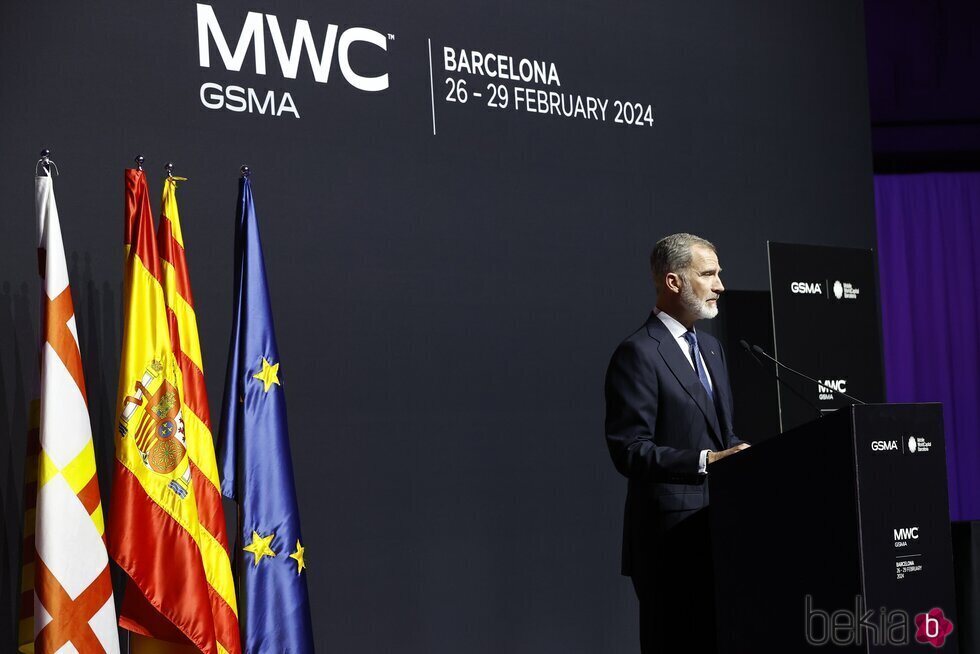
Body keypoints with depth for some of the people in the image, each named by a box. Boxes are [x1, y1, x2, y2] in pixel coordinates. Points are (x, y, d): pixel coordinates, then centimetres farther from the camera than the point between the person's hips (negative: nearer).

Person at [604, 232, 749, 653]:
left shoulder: (710, 347, 18)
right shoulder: (638, 353, -10)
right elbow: (629, 450, -17)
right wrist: (705, 461, -22)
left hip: (717, 528, 8)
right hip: (670, 538, -8)